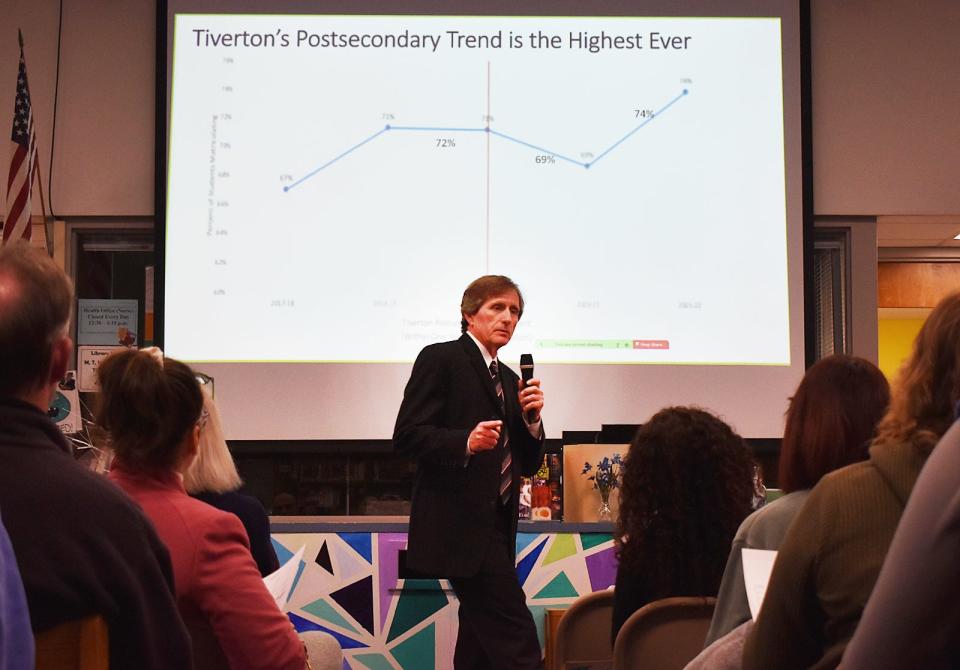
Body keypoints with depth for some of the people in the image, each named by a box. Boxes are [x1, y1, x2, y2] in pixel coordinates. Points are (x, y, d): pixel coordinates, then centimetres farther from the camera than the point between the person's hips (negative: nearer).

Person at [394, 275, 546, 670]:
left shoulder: (509, 380, 20)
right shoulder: (440, 359, -3)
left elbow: (528, 465, 17)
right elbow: (407, 436, -12)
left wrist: (531, 418, 0)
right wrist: (465, 442, -26)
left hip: (494, 526, 8)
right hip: (460, 526, -8)